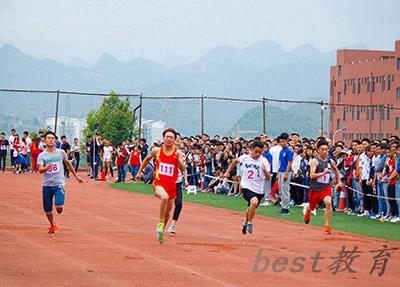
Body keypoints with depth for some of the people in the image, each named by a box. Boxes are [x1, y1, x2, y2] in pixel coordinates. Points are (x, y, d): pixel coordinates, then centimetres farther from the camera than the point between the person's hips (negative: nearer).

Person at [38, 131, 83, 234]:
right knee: (47, 210, 7)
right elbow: (40, 170, -12)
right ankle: (53, 225, 34)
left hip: (59, 184, -1)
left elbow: (68, 164, 19)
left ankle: (60, 203, 19)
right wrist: (46, 168, -34)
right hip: (47, 185, 1)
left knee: (59, 208, -19)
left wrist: (76, 176, 24)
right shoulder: (42, 155, 1)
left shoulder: (61, 152, 5)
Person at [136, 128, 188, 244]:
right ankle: (160, 223, -17)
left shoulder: (177, 153, -3)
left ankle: (161, 231, 39)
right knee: (165, 197, -35)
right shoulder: (157, 151, -1)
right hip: (159, 182, -2)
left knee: (168, 211, 14)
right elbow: (147, 159, 18)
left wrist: (185, 179, -22)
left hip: (171, 184, 2)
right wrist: (140, 171, 23)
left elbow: (183, 169, -2)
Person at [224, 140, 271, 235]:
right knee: (254, 201, -31)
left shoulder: (264, 161, -8)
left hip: (258, 190, 2)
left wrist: (265, 171, -29)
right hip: (246, 187, -2)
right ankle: (249, 223, -12)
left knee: (251, 208, 18)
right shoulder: (245, 158, -6)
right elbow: (235, 161, 18)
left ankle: (245, 222, 51)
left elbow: (268, 178, -10)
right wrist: (228, 172, 18)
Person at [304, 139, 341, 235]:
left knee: (328, 202, -26)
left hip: (326, 187, 2)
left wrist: (338, 181, 27)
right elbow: (312, 175, -23)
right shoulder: (315, 161, -13)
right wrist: (323, 173, -30)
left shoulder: (330, 161, 2)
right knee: (311, 207, 17)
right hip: (315, 187, -2)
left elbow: (336, 170, 25)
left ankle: (327, 225, -17)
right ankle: (307, 212, 58)